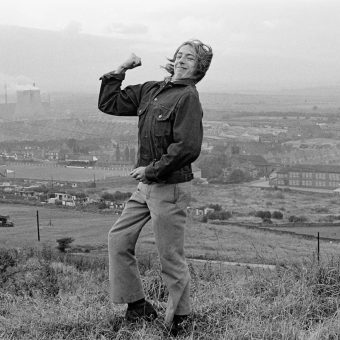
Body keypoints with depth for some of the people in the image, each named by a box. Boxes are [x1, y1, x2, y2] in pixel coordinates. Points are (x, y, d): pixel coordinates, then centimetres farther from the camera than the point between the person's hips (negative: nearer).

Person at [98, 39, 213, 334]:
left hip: (170, 187, -8)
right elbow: (109, 104, 17)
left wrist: (152, 170, -16)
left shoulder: (188, 97, -13)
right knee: (119, 238, 12)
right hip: (147, 187, 9)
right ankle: (137, 306, 23)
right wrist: (120, 71, 8)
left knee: (171, 259, 1)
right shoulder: (151, 91, 11)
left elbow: (188, 147, -22)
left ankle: (179, 321, 18)